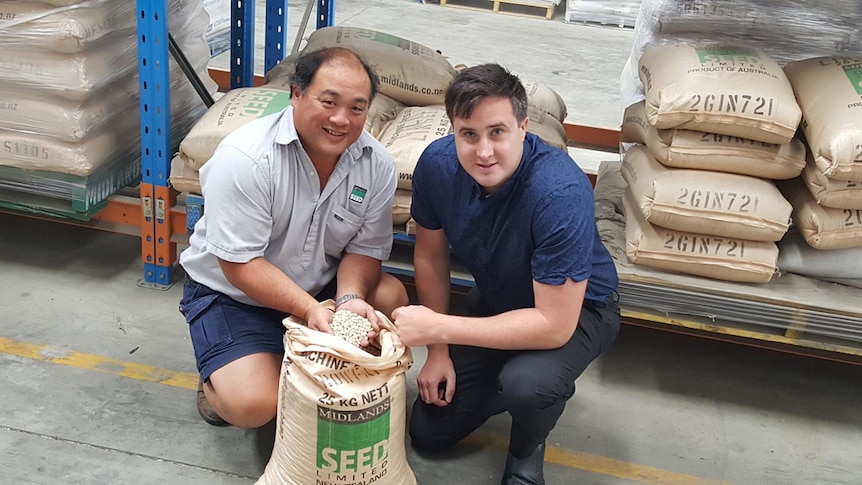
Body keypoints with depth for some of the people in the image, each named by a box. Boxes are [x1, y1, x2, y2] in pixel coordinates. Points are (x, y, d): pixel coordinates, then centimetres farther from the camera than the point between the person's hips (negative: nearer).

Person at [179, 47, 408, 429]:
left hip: (319, 286, 5)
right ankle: (218, 382, 12)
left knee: (392, 297, -21)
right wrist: (310, 309, -35)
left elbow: (365, 250, -6)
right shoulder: (243, 158, -25)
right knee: (254, 405, -25)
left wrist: (349, 299, -27)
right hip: (230, 293, -5)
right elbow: (240, 265, -25)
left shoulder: (377, 165, -10)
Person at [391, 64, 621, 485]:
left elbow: (555, 326, -37)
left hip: (577, 309, -5)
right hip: (495, 300, 5)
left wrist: (438, 328, -37)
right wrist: (439, 351, -5)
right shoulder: (437, 163, -22)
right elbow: (430, 255, -5)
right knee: (427, 433, 6)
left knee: (524, 382, -37)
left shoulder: (561, 193, -38)